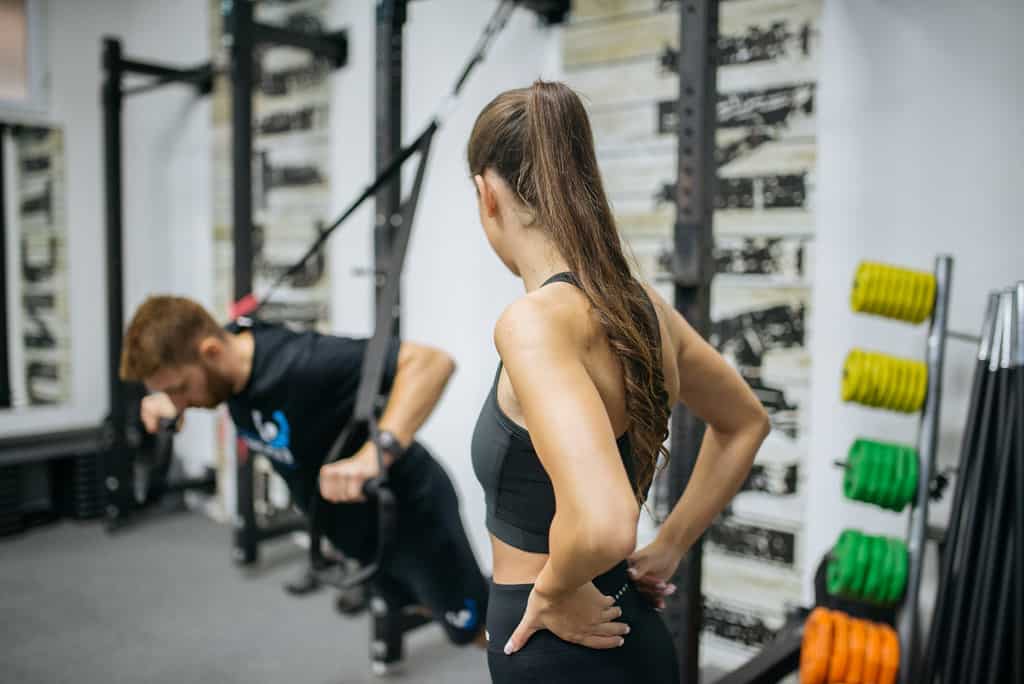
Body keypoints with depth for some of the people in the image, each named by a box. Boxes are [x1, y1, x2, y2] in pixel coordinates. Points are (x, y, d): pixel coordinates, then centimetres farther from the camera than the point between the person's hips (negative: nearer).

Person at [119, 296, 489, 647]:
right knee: (427, 602, 30)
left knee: (478, 625, 10)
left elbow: (431, 362, -45)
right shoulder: (229, 346, -12)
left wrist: (373, 456, -55)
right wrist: (166, 399, 0)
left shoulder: (302, 364, -38)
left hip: (409, 508, -8)